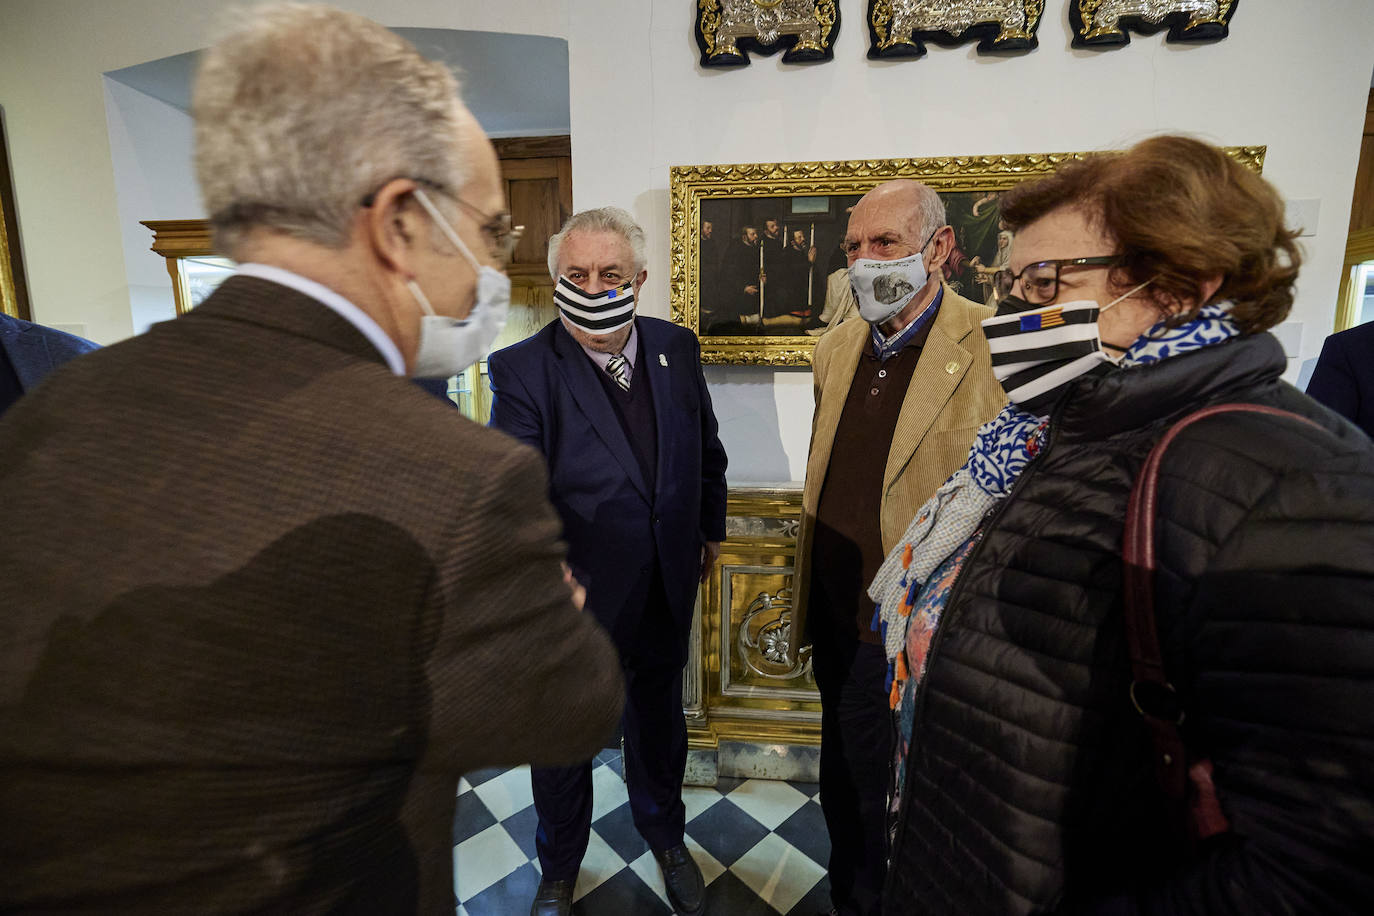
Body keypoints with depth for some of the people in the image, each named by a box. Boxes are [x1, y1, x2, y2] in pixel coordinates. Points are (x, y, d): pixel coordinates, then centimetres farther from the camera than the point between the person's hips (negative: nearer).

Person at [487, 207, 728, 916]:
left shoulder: (677, 348, -4)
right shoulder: (521, 370, -18)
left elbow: (705, 449, 8)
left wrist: (711, 528, 14)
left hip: (667, 591, 4)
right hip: (574, 596, -3)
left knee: (659, 722, 27)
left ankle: (666, 838, 58)